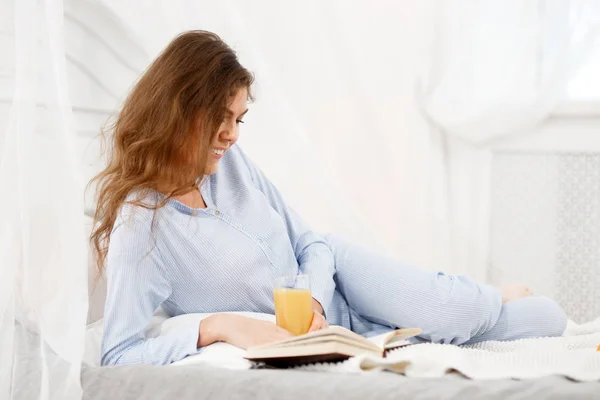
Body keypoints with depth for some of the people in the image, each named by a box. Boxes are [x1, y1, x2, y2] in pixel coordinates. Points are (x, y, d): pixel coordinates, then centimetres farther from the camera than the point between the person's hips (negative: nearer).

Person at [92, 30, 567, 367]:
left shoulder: (230, 160, -7)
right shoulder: (140, 224, -25)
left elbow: (311, 243, -1)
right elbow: (117, 356, -30)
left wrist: (311, 299, -22)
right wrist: (213, 326, -41)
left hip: (330, 276, 6)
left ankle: (488, 299, 24)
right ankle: (497, 301, 20)